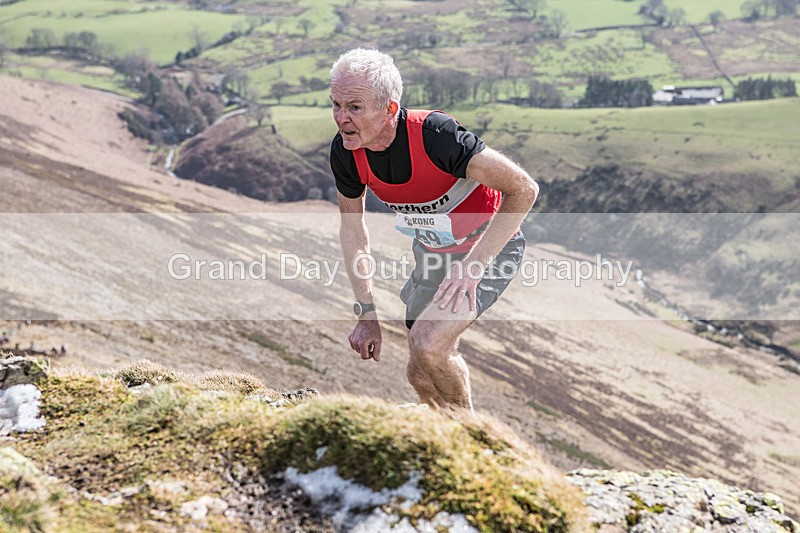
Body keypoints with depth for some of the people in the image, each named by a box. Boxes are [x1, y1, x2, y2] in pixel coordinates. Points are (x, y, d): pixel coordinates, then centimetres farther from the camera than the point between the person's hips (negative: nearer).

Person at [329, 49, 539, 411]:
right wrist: (367, 313, -2)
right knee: (420, 376, 11)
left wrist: (472, 266, -32)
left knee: (428, 344, -27)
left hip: (489, 247, -6)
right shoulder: (345, 151, -16)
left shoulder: (435, 134, -34)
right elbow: (351, 227, 0)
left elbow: (524, 189, -29)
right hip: (431, 252, 6)